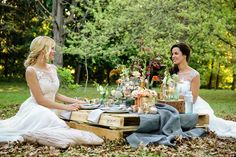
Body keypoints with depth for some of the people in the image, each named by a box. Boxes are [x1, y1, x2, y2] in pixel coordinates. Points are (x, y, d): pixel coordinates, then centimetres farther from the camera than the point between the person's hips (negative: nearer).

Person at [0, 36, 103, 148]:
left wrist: (76, 101, 6)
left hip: (50, 110, 8)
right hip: (36, 110, -8)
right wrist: (66, 107, -16)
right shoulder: (31, 71, -13)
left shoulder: (52, 68, 9)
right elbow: (40, 100, -15)